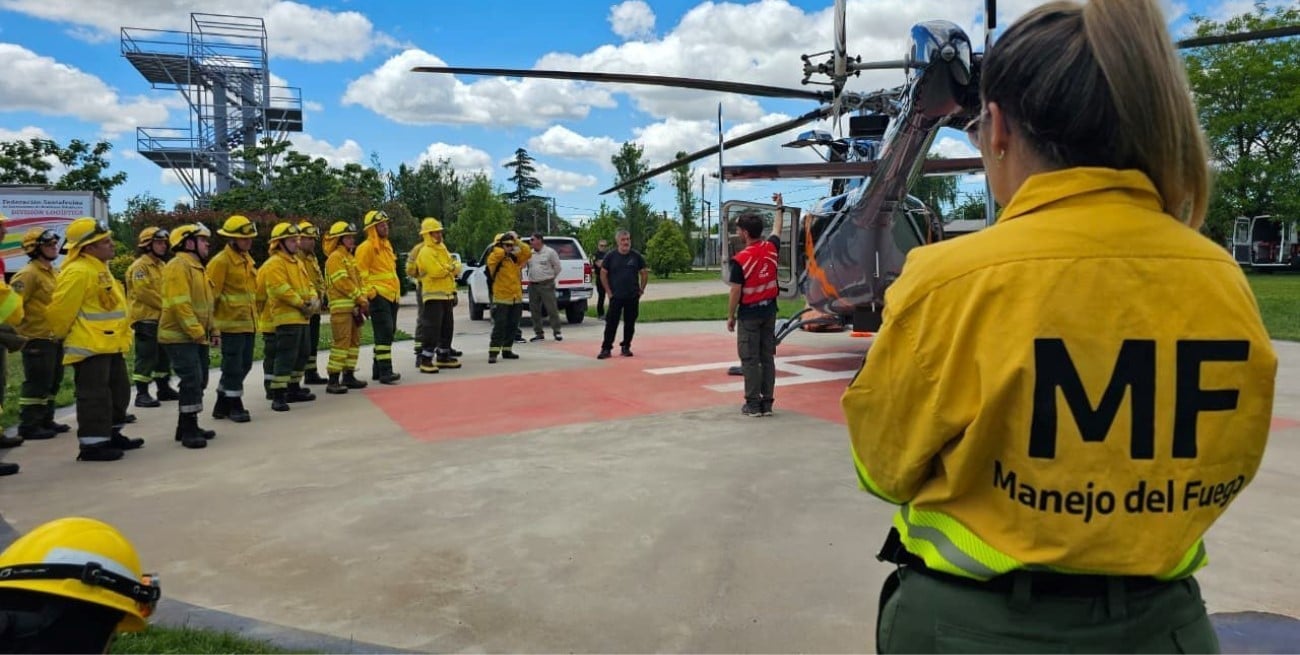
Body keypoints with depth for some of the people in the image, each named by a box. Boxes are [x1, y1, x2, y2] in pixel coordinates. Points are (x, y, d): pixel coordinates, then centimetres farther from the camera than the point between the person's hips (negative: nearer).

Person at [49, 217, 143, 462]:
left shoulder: (99, 268, 15)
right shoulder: (77, 272, -18)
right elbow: (60, 311, -18)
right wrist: (61, 335, -4)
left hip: (110, 345, 10)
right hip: (90, 347, -10)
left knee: (118, 392, 17)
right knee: (94, 396, -7)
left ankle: (111, 435, 29)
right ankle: (92, 444, -1)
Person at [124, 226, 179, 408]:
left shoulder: (161, 265, 17)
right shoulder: (139, 266, -12)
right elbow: (144, 292, -21)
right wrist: (165, 305, -15)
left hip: (161, 318, 9)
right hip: (146, 319, -9)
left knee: (163, 356, 15)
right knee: (147, 357, -8)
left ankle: (164, 388, 26)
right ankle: (142, 394, -4)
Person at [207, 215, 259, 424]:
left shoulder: (247, 259, 14)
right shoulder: (221, 261, -12)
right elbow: (211, 293, -14)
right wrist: (211, 323, -14)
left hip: (248, 322, 9)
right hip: (232, 322, -9)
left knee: (244, 365, 14)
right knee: (233, 366, 0)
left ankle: (223, 405, 27)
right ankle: (234, 406, 11)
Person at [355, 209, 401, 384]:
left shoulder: (387, 245, 19)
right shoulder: (367, 247, -9)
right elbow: (361, 273, -14)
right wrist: (369, 292, -19)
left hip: (392, 295, 9)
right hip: (379, 296, -9)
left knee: (389, 332, 11)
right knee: (384, 333, -14)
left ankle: (378, 369, 20)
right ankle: (385, 371, -14)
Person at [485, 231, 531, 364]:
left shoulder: (515, 258, 10)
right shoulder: (495, 258, -7)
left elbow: (527, 252, -2)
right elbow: (498, 253, -28)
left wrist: (516, 241, -4)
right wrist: (499, 245, -7)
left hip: (517, 299, 6)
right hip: (501, 299, -6)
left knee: (512, 326, 10)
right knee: (499, 326, -10)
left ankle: (507, 350, 20)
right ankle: (493, 352, -9)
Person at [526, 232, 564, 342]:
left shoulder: (550, 252, -4)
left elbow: (557, 267, 1)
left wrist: (551, 277, 5)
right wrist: (531, 277, 11)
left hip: (546, 285, -5)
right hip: (532, 286, 6)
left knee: (552, 309, -5)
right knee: (534, 310, 7)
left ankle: (557, 332, 2)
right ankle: (539, 333, 15)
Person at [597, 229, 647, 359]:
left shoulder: (636, 256, 2)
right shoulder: (610, 256, -2)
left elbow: (644, 273, 9)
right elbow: (603, 274, 2)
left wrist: (641, 289, 4)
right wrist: (609, 292, -2)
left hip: (633, 297, 2)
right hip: (616, 296, -2)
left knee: (630, 323, 7)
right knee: (611, 323, -4)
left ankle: (626, 347, 18)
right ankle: (606, 349, -1)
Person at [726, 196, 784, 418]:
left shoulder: (740, 260, -17)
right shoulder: (771, 249, -1)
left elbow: (735, 292, -14)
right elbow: (777, 230, 21)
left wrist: (730, 316, -2)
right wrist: (779, 208, 37)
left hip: (749, 315, -5)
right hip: (769, 311, 5)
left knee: (750, 360, 0)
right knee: (767, 357, 9)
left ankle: (753, 404, 2)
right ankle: (767, 403, 12)